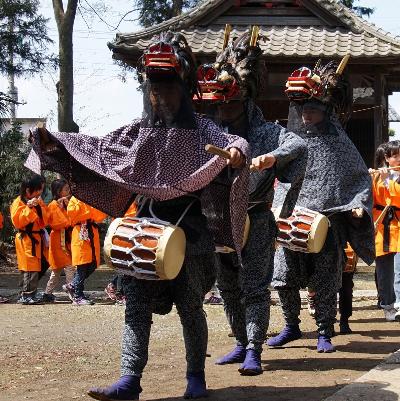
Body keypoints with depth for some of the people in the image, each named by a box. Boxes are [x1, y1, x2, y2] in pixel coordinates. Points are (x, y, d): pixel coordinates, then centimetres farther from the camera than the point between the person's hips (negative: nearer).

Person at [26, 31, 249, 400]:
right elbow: (99, 150, 14)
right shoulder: (139, 132, 8)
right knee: (136, 304, -1)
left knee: (190, 307, 6)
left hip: (190, 232, -4)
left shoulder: (200, 130, -4)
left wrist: (238, 152, -44)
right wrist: (56, 145, 5)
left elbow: (231, 144, -19)